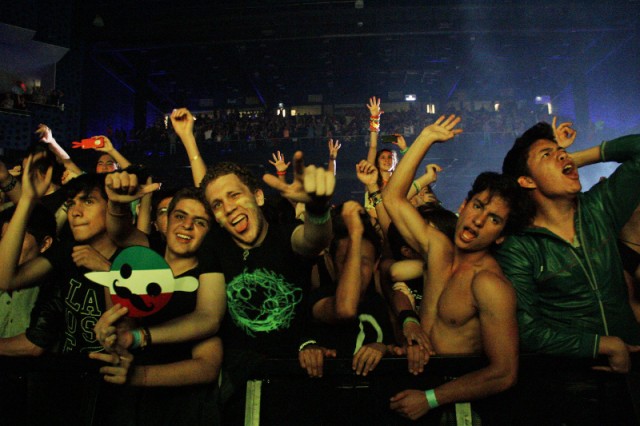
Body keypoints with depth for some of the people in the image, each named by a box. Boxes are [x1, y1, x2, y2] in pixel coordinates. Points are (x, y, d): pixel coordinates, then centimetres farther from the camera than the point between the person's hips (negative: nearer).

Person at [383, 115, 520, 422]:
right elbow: (392, 198, 6)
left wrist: (429, 399, -22)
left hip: (452, 399, -5)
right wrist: (427, 138, -3)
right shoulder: (439, 249, 0)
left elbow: (504, 374, -21)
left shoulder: (489, 284, -19)